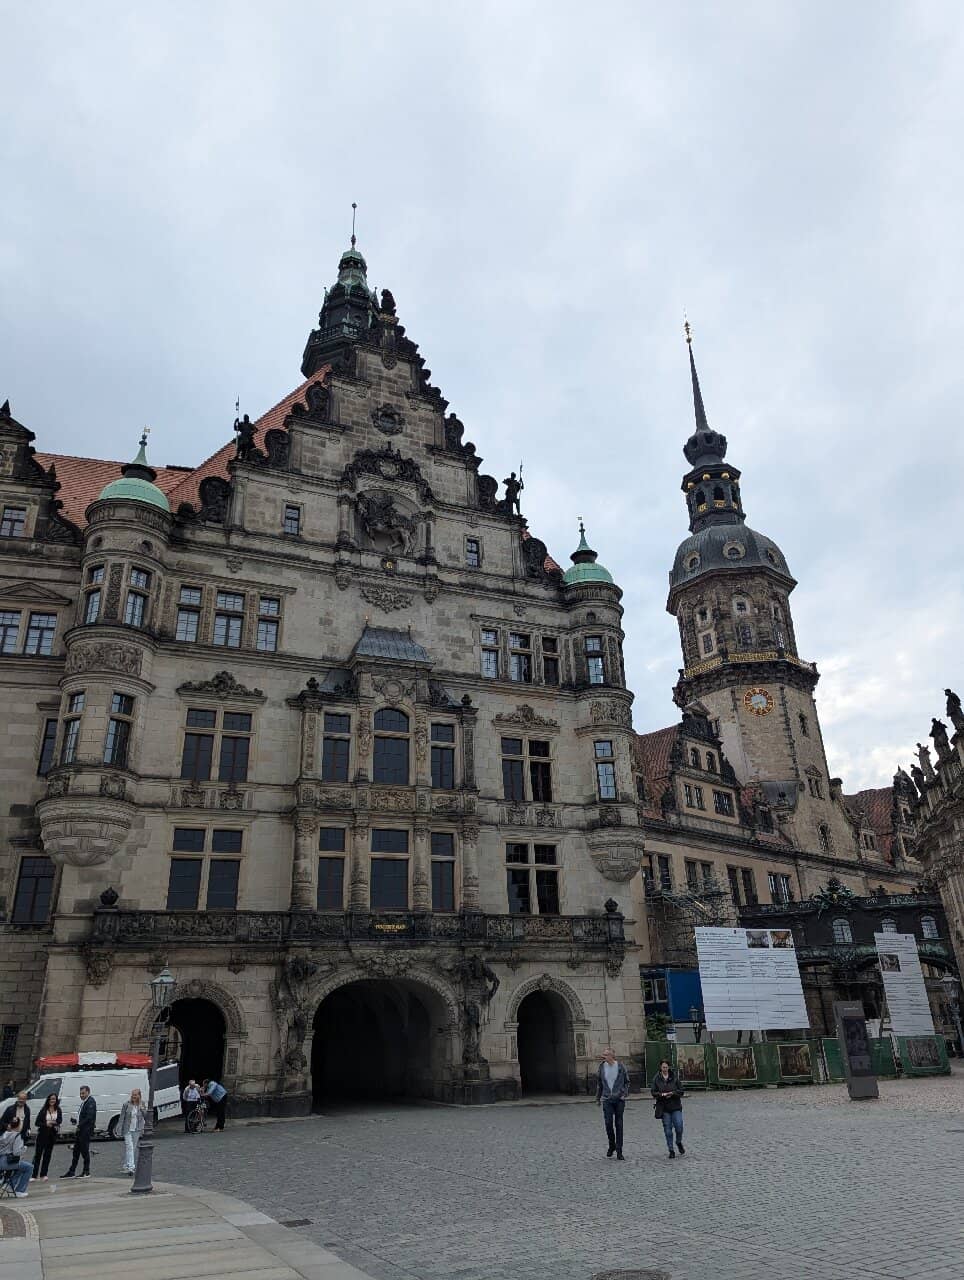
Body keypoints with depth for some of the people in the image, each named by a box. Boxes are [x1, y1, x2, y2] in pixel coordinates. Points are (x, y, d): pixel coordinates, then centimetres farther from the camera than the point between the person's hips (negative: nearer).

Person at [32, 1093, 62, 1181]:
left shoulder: (58, 1110, 1)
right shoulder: (44, 1110, -5)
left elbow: (60, 1121, -1)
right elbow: (37, 1122, -5)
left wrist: (54, 1122, -21)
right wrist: (46, 1124, -20)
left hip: (52, 1135, 2)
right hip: (42, 1134, -2)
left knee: (47, 1155, 6)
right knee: (38, 1154, -1)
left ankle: (43, 1175, 12)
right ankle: (34, 1175, 6)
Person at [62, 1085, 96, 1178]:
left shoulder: (91, 1102, -14)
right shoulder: (83, 1102, 16)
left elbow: (89, 1117, -21)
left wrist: (80, 1125, -15)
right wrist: (78, 1123, 5)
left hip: (86, 1131, -9)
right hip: (80, 1130, 9)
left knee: (84, 1150, -3)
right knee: (76, 1150, 12)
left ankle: (86, 1172, 7)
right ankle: (71, 1172, 19)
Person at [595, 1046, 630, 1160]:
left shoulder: (620, 1066, -4)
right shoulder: (602, 1066, 1)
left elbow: (627, 1081, 7)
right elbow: (599, 1083, 12)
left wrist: (625, 1094, -5)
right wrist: (598, 1097, 16)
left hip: (619, 1099, -1)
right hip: (607, 1099, 1)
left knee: (619, 1124, 3)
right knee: (608, 1123, -8)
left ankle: (619, 1151, 12)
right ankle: (611, 1145, 17)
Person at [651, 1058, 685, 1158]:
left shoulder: (675, 1076, 1)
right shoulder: (656, 1078, 2)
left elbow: (681, 1091, 1)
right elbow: (653, 1093, 1)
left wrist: (672, 1093, -16)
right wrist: (661, 1094, -17)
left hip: (675, 1106, 0)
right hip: (664, 1108, 0)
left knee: (679, 1126, -7)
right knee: (667, 1129, 1)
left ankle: (679, 1143, 24)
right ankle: (671, 1151, 15)